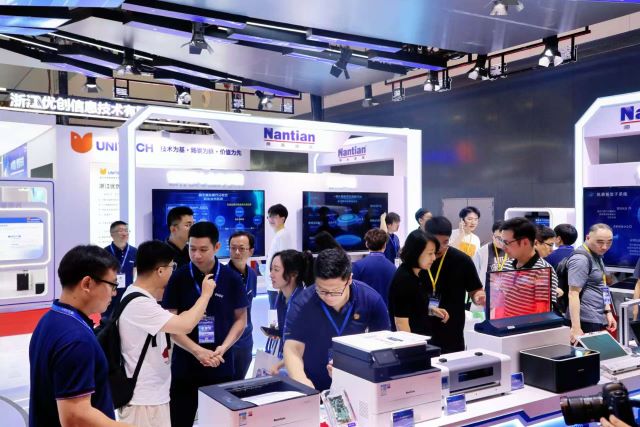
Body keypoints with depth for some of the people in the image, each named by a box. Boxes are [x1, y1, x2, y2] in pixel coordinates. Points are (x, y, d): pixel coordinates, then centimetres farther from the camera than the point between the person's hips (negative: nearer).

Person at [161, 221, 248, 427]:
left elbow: (240, 319, 4)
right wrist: (198, 351, -17)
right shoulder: (178, 278, -6)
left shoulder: (232, 279, -4)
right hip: (184, 367, -1)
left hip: (221, 367, 1)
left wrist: (223, 348, -11)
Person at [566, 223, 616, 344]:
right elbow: (573, 294, -22)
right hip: (586, 321, -10)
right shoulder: (581, 259, -17)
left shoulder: (596, 255, 14)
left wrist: (608, 312, 16)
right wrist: (576, 328, -26)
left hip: (599, 319, 10)